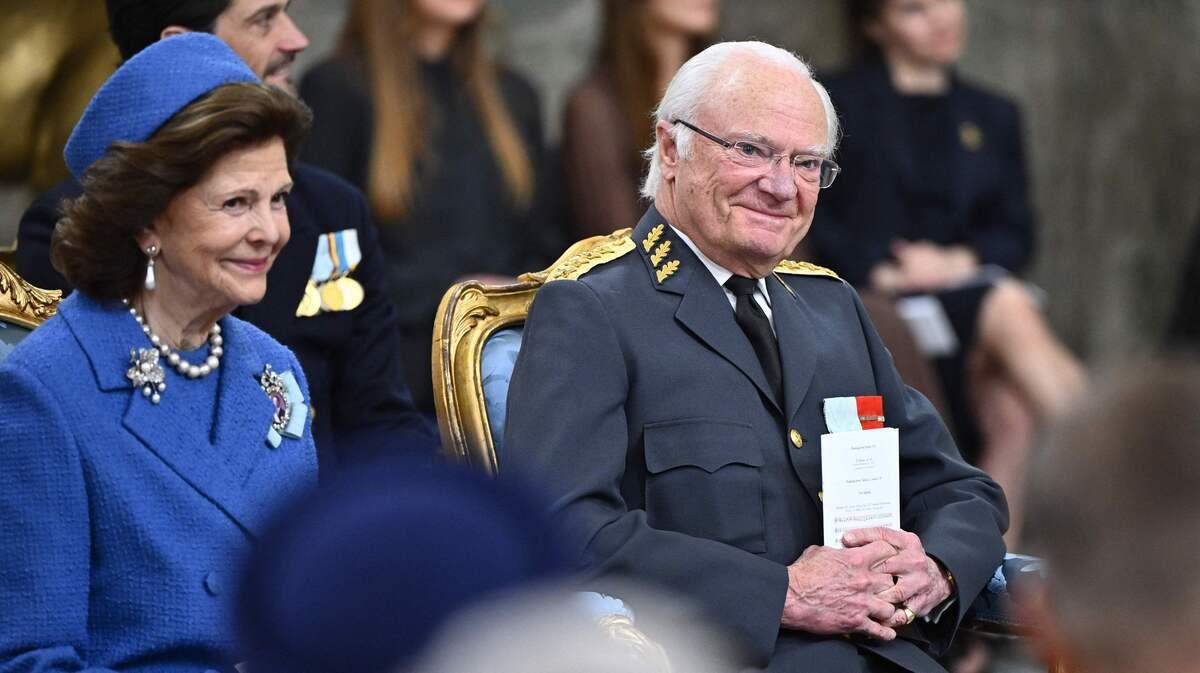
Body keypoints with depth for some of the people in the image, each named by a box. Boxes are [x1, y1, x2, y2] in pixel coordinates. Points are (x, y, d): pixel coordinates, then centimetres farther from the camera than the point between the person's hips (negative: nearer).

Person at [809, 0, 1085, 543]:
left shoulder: (993, 117, 24)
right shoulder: (838, 105, 12)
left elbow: (1017, 235, 15)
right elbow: (810, 220, 1)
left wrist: (959, 261, -7)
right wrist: (880, 273, -15)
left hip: (967, 290, 3)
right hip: (878, 310, -3)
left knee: (1011, 412, -31)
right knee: (1007, 307, -34)